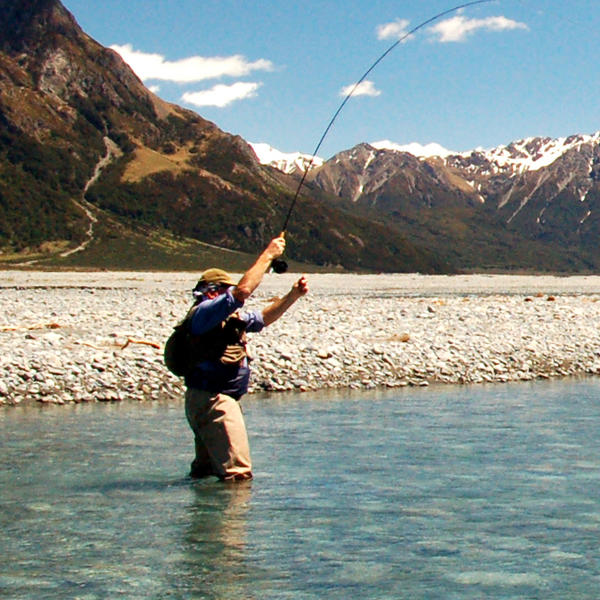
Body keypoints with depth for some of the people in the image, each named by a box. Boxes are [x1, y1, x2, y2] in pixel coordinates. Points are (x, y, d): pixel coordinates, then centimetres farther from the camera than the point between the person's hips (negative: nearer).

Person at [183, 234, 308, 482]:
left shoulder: (230, 318, 19)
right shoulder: (203, 312, -11)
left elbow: (263, 318, 27)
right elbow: (242, 291, -23)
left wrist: (292, 296, 14)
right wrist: (268, 255, -16)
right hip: (211, 399, -11)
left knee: (205, 470, 20)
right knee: (238, 473, -16)